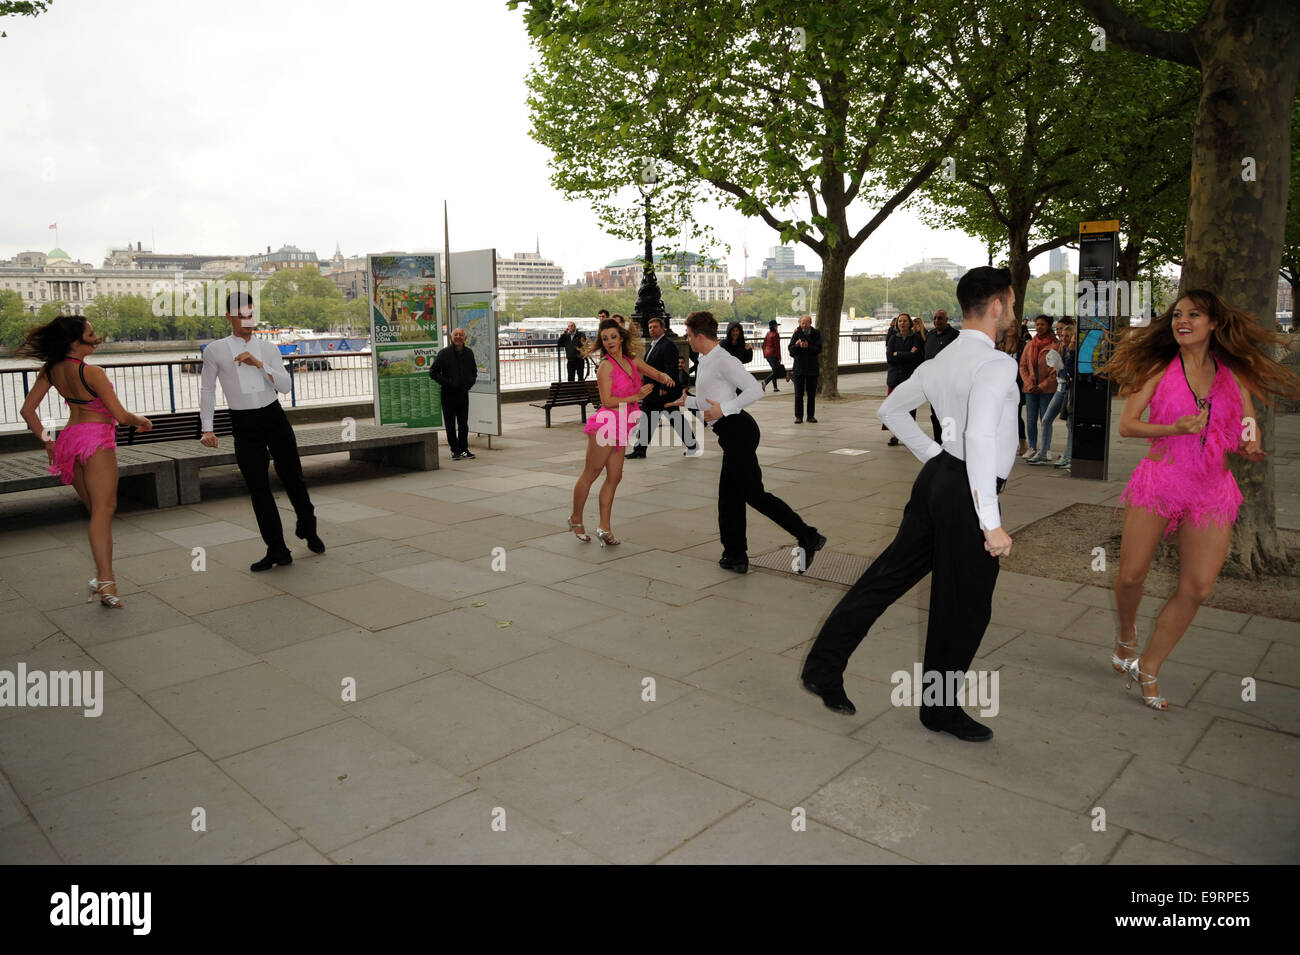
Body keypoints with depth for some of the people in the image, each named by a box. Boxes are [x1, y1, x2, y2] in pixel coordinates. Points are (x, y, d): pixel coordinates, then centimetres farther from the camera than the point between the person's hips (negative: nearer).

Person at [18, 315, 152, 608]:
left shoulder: (50, 370, 8)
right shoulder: (92, 372, -14)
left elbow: (27, 410, 14)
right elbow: (120, 415, -12)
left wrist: (47, 442, 21)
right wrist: (141, 421, 8)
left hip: (69, 439, 8)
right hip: (96, 439, -8)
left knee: (96, 511, 12)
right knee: (104, 509, -14)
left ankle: (102, 578, 8)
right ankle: (105, 580, -25)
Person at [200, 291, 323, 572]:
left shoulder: (269, 349, 8)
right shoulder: (215, 350, 4)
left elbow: (286, 386, -2)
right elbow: (207, 390, 8)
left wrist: (259, 364, -15)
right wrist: (207, 428, 1)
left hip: (274, 417, 1)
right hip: (244, 425, -1)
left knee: (292, 477, 6)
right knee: (258, 489, -1)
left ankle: (308, 529, 31)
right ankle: (277, 551, 7)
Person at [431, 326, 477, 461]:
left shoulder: (469, 353, 7)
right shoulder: (444, 354, -7)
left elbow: (474, 370, 21)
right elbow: (433, 373, -5)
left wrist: (470, 382, 3)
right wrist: (447, 383, -13)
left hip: (463, 393, 4)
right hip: (448, 394, -3)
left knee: (464, 423, 9)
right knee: (450, 424, 2)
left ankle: (464, 449, 18)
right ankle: (455, 450, 9)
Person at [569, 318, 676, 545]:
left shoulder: (633, 361, 11)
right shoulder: (606, 366, -9)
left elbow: (657, 375, 20)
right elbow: (607, 401, -16)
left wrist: (665, 378, -3)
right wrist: (635, 397, -18)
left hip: (620, 428, 7)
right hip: (606, 424, -7)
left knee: (614, 477, 6)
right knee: (591, 473, 1)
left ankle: (604, 527, 10)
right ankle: (576, 519, 16)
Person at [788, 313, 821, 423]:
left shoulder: (816, 334, 2)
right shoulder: (797, 334, 3)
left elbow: (819, 349, -7)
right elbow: (791, 350, -2)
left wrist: (808, 346, -24)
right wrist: (796, 345, -23)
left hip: (812, 368, 0)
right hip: (799, 368, 0)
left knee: (811, 394, 4)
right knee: (799, 394, -2)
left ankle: (811, 416, 12)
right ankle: (798, 416, 4)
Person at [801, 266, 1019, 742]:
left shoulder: (940, 362, 9)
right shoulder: (996, 364, -18)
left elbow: (890, 409, 22)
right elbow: (980, 436, -32)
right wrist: (991, 523, -31)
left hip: (938, 476, 8)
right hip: (968, 493, -8)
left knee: (889, 575, 15)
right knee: (963, 607, 8)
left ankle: (824, 666, 20)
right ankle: (940, 708, 25)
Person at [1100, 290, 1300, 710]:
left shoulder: (1234, 374, 9)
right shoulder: (1158, 370, 2)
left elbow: (1249, 429, 13)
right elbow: (1126, 425, -3)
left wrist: (1250, 447, -10)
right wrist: (1175, 428, -18)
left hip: (1212, 490, 2)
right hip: (1159, 480, -2)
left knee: (1197, 588, -3)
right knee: (1131, 575, -1)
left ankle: (1148, 667, 10)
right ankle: (1127, 636, 31)